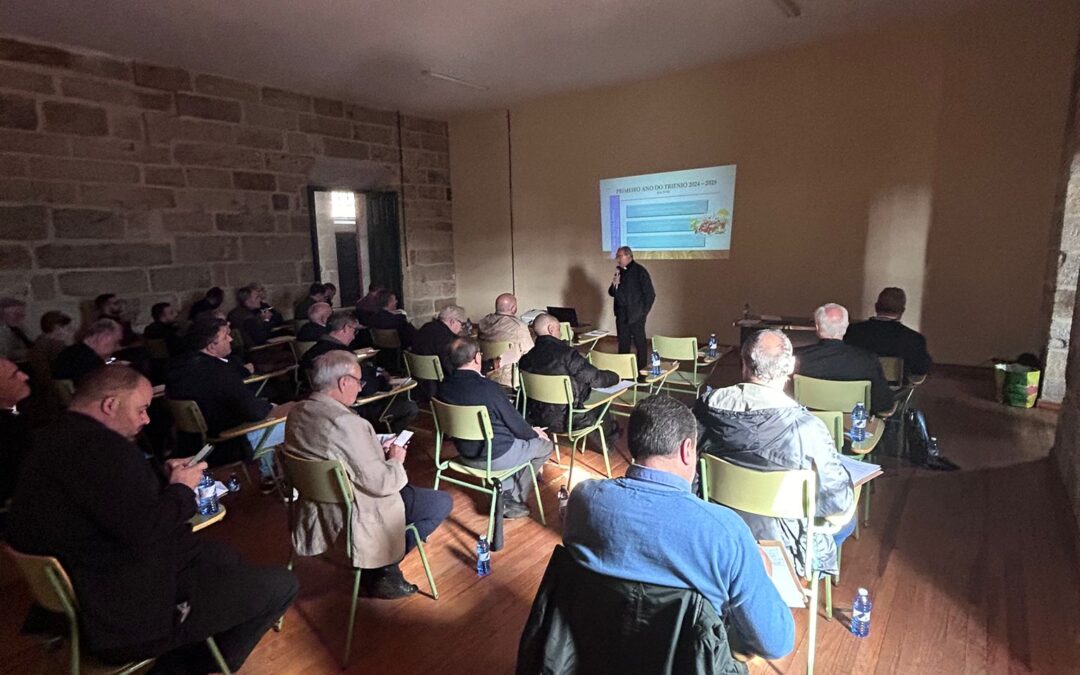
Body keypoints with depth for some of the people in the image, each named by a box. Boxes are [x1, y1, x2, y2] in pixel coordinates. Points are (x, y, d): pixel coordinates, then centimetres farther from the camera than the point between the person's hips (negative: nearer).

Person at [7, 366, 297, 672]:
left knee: (224, 557, 26)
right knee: (281, 584, -5)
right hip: (123, 615, -11)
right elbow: (146, 531, -32)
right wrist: (182, 488, -14)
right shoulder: (98, 446, -27)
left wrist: (163, 478, 5)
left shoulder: (59, 437, 6)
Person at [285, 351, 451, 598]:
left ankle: (375, 562, 23)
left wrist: (377, 450, 5)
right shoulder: (347, 423, -31)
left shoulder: (297, 412, -3)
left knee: (404, 486, 28)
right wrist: (395, 460, -7)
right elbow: (380, 483, -26)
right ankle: (382, 570, 9)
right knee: (442, 502, 3)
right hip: (353, 515, -9)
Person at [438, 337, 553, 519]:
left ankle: (505, 493, 23)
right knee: (544, 444, 14)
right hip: (494, 457, -7)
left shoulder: (444, 386, -7)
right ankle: (512, 500, 16)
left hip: (464, 453, 7)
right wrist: (534, 433, 8)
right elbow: (516, 423, -14)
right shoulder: (489, 388, -27)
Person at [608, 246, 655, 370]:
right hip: (621, 314, 6)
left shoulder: (640, 271, -7)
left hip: (636, 315, -6)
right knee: (623, 343, 9)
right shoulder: (619, 272, 12)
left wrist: (644, 311, -7)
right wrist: (614, 285, -3)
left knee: (640, 342, -1)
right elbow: (611, 293, 18)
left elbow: (650, 294, -6)